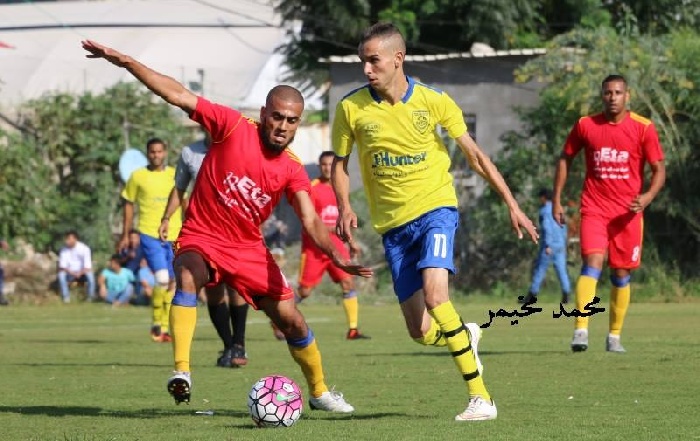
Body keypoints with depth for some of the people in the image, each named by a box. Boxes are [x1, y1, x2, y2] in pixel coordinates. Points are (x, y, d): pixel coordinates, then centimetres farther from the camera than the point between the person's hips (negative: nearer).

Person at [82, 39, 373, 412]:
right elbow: (177, 95, -16)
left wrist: (337, 258, -35)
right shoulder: (233, 127, -13)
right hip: (202, 240, -3)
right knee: (188, 276, -37)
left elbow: (311, 222, -16)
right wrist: (123, 61, -22)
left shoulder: (292, 171, -5)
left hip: (249, 249, 3)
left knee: (292, 321, 2)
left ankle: (319, 392, 26)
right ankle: (181, 371, -40)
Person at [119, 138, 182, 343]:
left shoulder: (175, 175, 9)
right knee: (162, 279, -17)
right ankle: (156, 324, 0)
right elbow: (129, 204, 10)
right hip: (149, 235, -3)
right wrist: (125, 235, 9)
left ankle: (164, 328, 16)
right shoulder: (137, 177, 3)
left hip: (174, 236, 3)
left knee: (172, 283, 4)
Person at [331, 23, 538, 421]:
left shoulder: (433, 101, -7)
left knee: (434, 292, -29)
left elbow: (474, 154, 3)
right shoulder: (351, 108, -5)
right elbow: (340, 163, 10)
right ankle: (465, 336, 38)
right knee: (421, 333, -1)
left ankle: (481, 397, -23)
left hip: (435, 209, -3)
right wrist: (345, 208, -9)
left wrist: (512, 205, 2)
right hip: (393, 224, 3)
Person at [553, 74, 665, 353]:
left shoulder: (643, 128, -2)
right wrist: (557, 199, 9)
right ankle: (581, 330, -27)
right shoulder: (585, 126, 2)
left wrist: (648, 196, -20)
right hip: (594, 209, -1)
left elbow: (659, 170, 0)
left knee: (621, 274, 7)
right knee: (592, 263, -19)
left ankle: (614, 336, 19)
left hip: (627, 212, 1)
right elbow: (565, 159, 14)